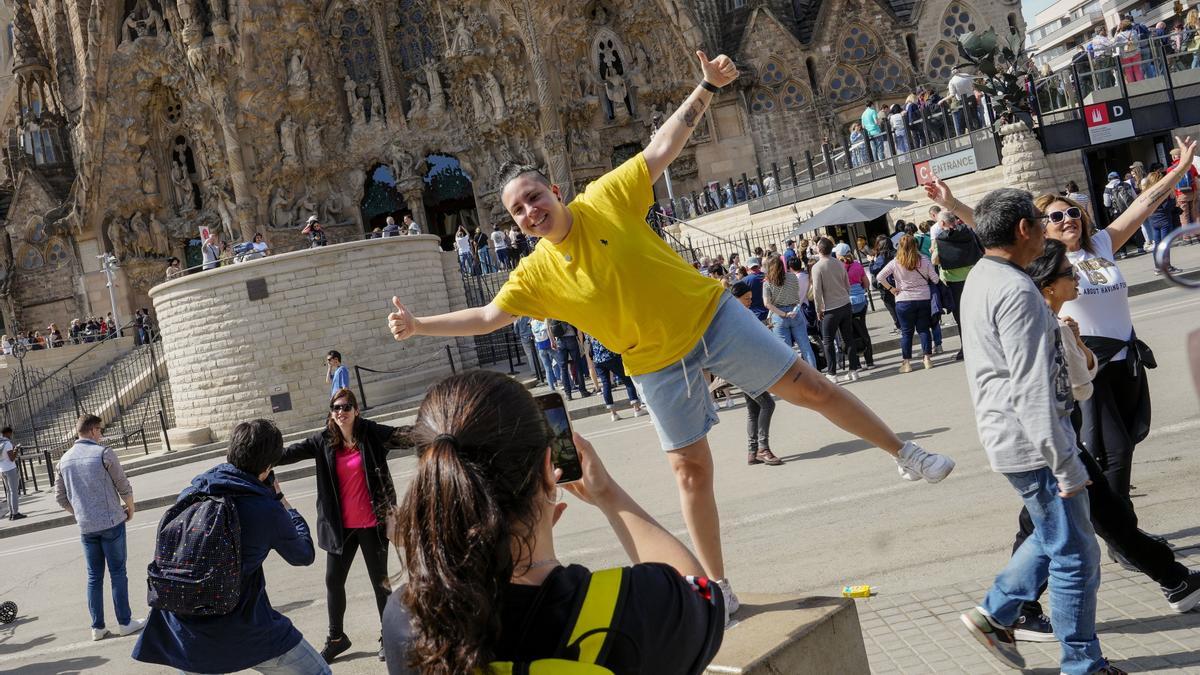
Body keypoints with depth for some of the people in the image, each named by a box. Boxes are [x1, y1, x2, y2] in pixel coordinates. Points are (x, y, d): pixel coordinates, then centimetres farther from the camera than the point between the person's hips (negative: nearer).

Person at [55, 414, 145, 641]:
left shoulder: (65, 460, 6)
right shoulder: (103, 453, -11)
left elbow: (61, 497, 11)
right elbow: (124, 487, -8)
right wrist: (130, 509, 9)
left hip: (86, 527, 5)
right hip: (111, 522, -5)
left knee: (94, 576, 11)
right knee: (117, 573, 4)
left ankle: (97, 627, 14)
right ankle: (125, 622, 10)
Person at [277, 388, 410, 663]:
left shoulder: (371, 433, -9)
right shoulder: (323, 441, -1)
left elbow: (405, 436, -18)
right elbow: (294, 451, -6)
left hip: (372, 523, -3)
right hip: (340, 525, 4)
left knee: (380, 579, 8)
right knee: (333, 579, 13)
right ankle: (336, 637, 31)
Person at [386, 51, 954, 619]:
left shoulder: (607, 199, -12)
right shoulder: (536, 274, -7)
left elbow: (662, 147, -10)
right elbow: (488, 316, -1)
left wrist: (705, 88, -15)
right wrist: (418, 325, -9)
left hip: (712, 316, -1)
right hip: (658, 365, 1)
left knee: (810, 386, 2)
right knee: (691, 470, 5)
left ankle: (903, 453, 21)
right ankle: (717, 586, 18)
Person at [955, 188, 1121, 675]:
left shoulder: (981, 279, 10)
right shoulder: (1017, 292, -22)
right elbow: (1032, 391, -25)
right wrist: (1065, 465, -21)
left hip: (1005, 433, 10)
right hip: (1030, 441, -10)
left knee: (1055, 535, 24)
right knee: (1074, 555, 3)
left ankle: (995, 614, 27)